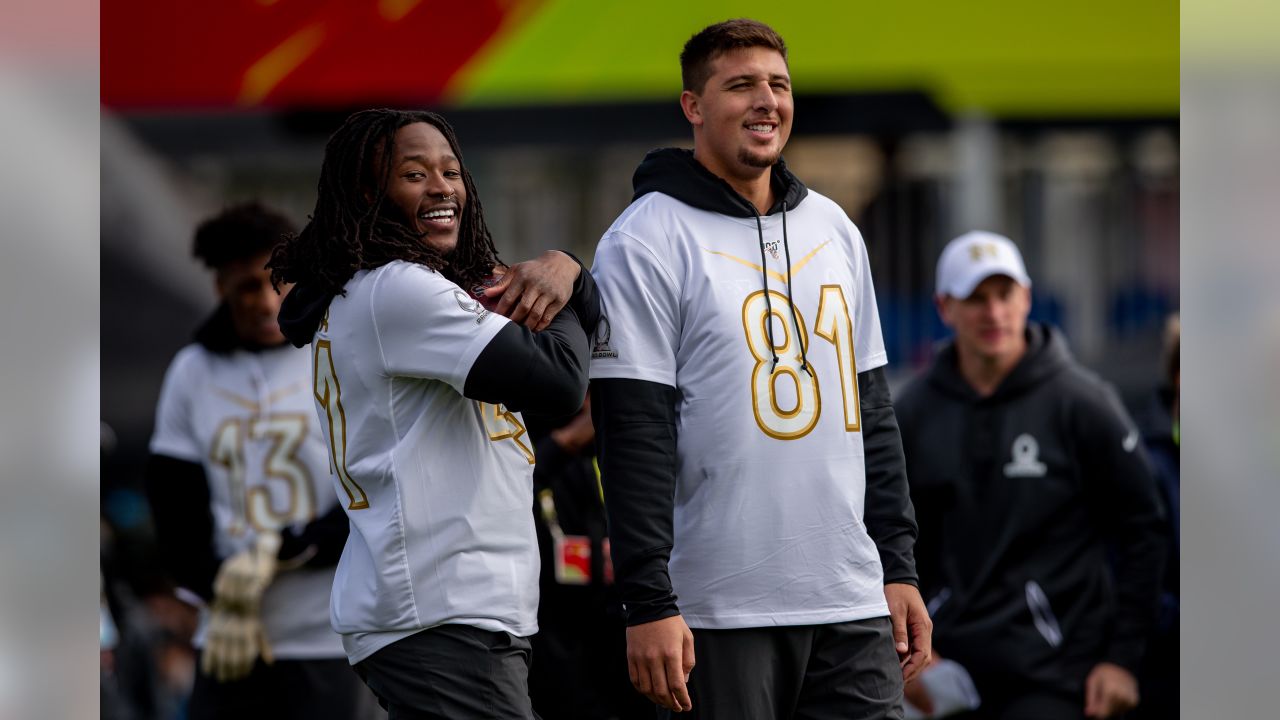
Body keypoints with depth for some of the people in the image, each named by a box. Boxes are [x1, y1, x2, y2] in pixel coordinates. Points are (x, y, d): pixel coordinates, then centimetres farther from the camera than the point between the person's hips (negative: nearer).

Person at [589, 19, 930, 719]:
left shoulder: (834, 230, 15)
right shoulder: (646, 242, -5)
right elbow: (632, 437, -10)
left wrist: (898, 566, 13)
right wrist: (649, 603, -15)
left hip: (853, 607, 6)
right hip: (723, 613, -6)